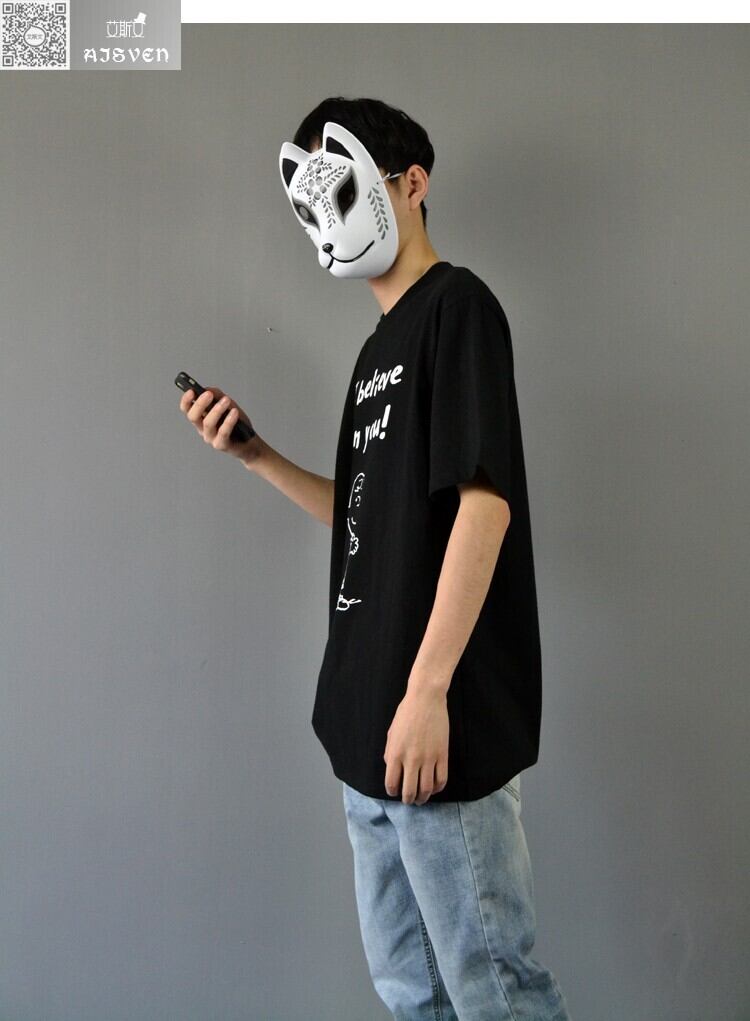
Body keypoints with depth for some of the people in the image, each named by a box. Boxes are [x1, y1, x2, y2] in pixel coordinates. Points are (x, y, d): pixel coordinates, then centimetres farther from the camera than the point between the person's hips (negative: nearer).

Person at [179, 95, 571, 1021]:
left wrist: (427, 692, -21)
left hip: (438, 726, -8)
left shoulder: (457, 306, -7)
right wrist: (256, 457, 9)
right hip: (368, 726, 9)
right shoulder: (379, 348, 18)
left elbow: (482, 504, -17)